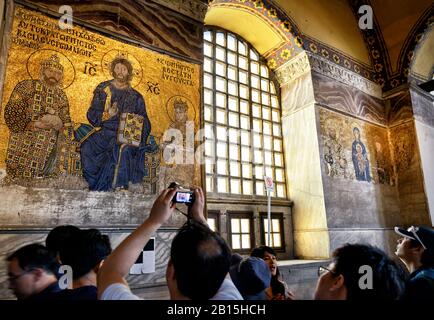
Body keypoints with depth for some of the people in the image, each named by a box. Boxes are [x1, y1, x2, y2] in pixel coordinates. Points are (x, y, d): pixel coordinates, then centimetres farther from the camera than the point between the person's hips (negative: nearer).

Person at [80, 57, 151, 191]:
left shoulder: (135, 97, 11)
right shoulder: (103, 89, 12)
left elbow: (144, 123, 9)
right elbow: (92, 115, 6)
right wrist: (107, 115, -15)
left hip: (125, 135, -1)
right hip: (104, 131, 2)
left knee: (125, 148, -34)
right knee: (88, 147, -26)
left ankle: (120, 185, -30)